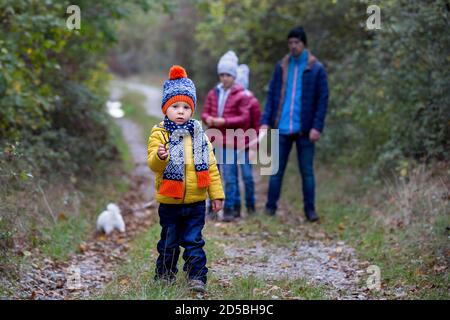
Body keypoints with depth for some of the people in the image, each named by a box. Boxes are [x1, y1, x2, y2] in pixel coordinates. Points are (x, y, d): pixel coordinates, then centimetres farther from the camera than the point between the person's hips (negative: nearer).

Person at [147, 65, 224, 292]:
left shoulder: (199, 134, 3)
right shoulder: (159, 133, -7)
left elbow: (211, 165, 7)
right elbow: (153, 165, -19)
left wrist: (216, 194, 5)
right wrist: (159, 157, -42)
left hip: (196, 202, 1)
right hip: (169, 202, -1)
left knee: (194, 242, 4)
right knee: (169, 243, 12)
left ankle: (197, 277, 10)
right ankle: (165, 276, 27)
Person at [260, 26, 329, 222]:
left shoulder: (316, 69, -1)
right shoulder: (281, 67, 9)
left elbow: (322, 100, -3)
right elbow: (271, 95, 9)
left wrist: (317, 127, -11)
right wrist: (265, 121, -1)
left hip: (304, 129, -2)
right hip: (282, 128, 2)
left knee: (307, 171, 4)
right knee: (277, 169, 6)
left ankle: (310, 210, 11)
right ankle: (270, 208, 13)